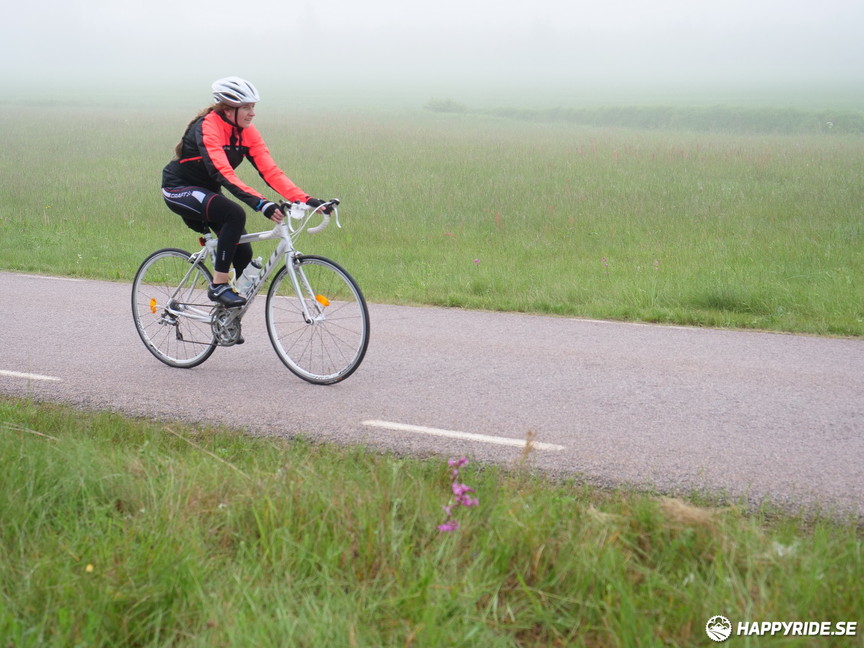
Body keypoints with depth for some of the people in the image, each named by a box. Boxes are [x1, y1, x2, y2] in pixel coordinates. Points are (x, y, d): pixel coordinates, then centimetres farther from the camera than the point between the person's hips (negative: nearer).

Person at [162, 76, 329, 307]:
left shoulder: (247, 132, -7)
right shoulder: (207, 127, -28)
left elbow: (270, 171, -14)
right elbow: (223, 173, -41)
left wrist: (305, 199, -27)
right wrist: (261, 204, -52)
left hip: (206, 192, 7)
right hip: (179, 190, -7)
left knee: (243, 252, -6)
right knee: (235, 214, -32)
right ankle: (219, 286, -22)